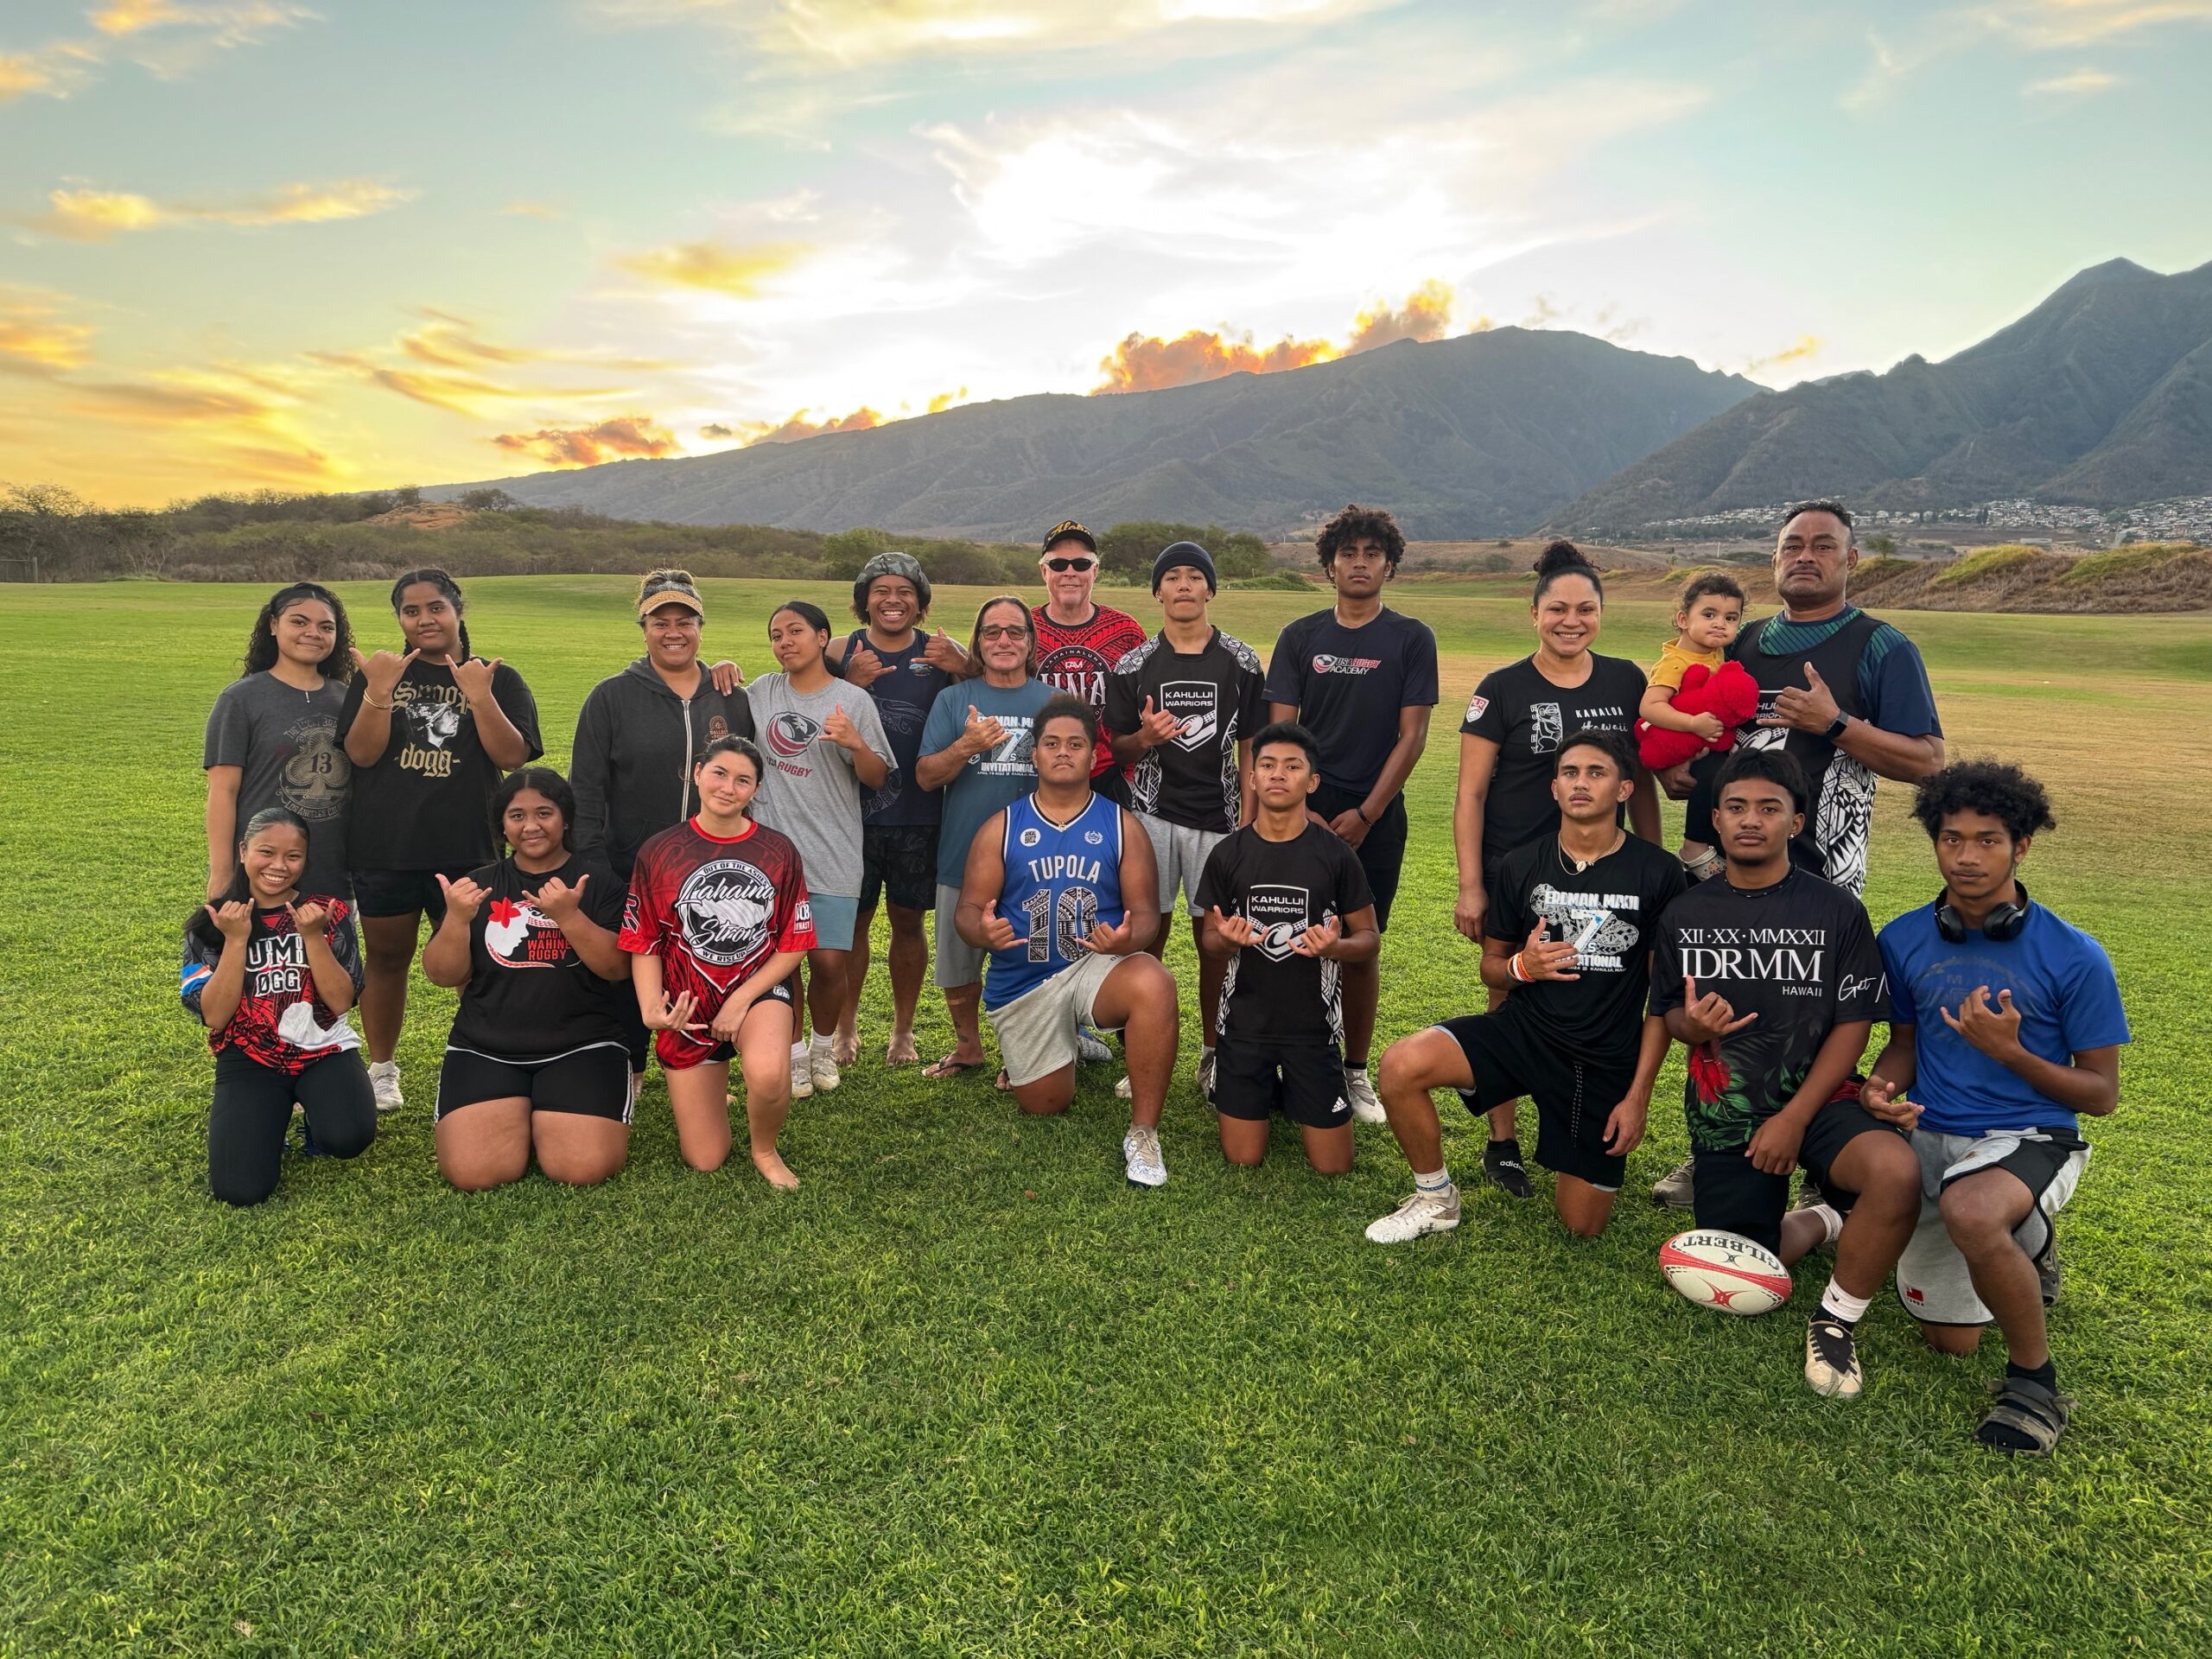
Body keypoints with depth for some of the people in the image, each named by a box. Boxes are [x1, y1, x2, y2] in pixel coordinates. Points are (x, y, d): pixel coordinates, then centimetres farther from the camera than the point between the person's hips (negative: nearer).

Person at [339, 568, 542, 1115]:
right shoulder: (378, 675, 7)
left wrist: (480, 698, -20)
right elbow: (361, 753, -4)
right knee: (387, 957, 13)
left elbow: (512, 756, -8)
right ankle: (381, 1069, 27)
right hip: (383, 848, 2)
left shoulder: (499, 680, 4)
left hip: (467, 850, -1)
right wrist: (379, 693, -18)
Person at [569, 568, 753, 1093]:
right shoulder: (611, 697, -1)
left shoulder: (733, 698, 6)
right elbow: (586, 791, -3)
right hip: (631, 874, -1)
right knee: (630, 981, 9)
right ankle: (625, 1079, 27)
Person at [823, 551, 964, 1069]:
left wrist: (965, 668, -20)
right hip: (853, 810, 0)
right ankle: (846, 1027, 25)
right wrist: (850, 685, -17)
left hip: (919, 815, 0)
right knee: (852, 920, 7)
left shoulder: (941, 654, 2)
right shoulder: (841, 652, 3)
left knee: (908, 921, 10)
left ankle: (903, 1030, 26)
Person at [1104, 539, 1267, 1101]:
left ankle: (1212, 1055, 17)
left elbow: (1250, 749, 5)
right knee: (1147, 934, 2)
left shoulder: (1241, 662, 4)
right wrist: (1146, 736, -14)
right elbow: (1118, 746, 9)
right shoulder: (1133, 665, 4)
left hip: (1219, 816, 0)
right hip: (1151, 813, 0)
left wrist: (1247, 823, -2)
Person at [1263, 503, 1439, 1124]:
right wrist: (1299, 810, -9)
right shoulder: (1300, 636, 6)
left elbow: (1412, 735, -2)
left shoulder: (1412, 639, 3)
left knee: (1362, 948, 5)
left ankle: (1355, 1071, 17)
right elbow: (1279, 731, 2)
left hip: (1375, 816, 0)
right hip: (1303, 810, 1)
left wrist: (1365, 814, -8)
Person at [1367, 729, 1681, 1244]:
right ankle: (1436, 1200, -1)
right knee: (1401, 1065, -27)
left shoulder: (1659, 873, -7)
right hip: (1522, 1028, 1)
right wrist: (1522, 965, -16)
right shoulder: (1522, 865, -1)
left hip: (1606, 1060, -1)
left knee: (1583, 1225, 3)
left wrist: (1639, 1092, -8)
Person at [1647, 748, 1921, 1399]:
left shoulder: (1837, 911, -6)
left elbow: (1852, 1026, -7)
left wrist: (1795, 1118, -16)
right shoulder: (1684, 915, 3)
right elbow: (1668, 1012, 10)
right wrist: (1694, 1025, -16)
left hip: (1818, 1096, -2)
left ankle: (1836, 1322, -9)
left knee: (1898, 1172, -35)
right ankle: (1825, 1220, 34)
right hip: (1724, 1111, 2)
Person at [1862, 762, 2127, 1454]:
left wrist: (2009, 1051, -22)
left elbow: (2102, 1095, -6)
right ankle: (2023, 1246, 41)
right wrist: (1883, 1087, -10)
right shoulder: (1904, 941, -1)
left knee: (1970, 1210, -41)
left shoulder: (2074, 957, -12)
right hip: (1933, 1137, 4)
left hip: (2033, 1137, -4)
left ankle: (2036, 1382, -15)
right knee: (1950, 1340, 10)